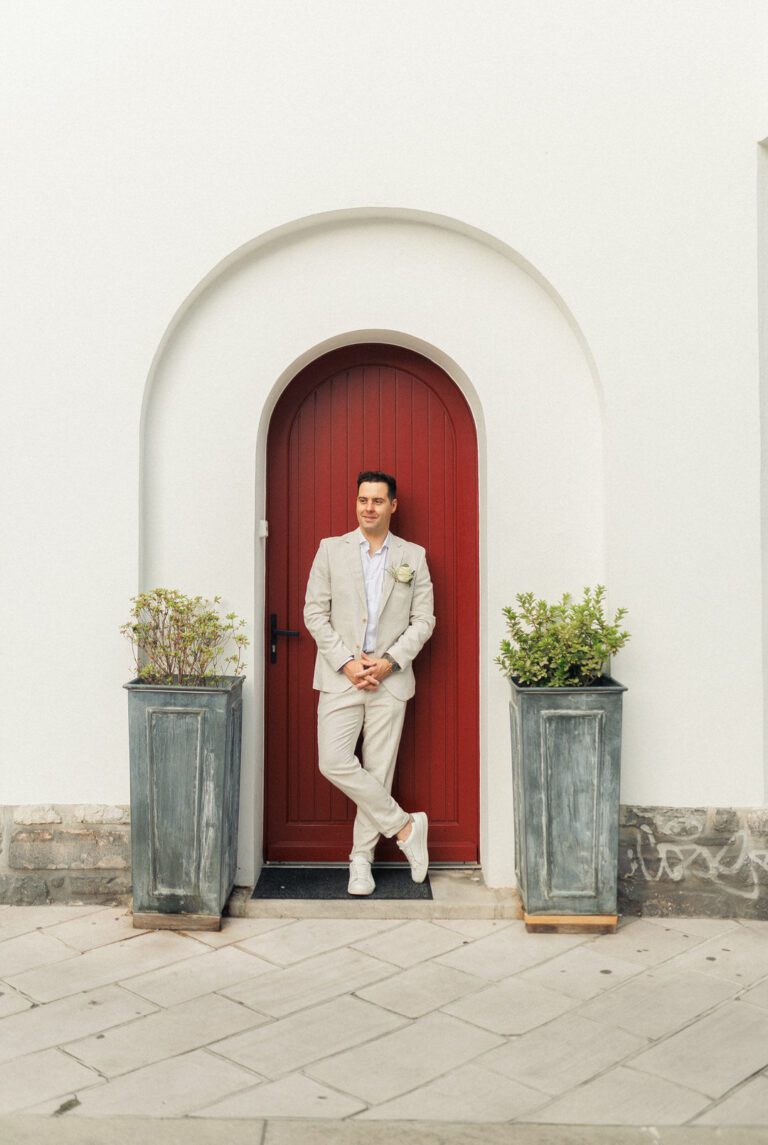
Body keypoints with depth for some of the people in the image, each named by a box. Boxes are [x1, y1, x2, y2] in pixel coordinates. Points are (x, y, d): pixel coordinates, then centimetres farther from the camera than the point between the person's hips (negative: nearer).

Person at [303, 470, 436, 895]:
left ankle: (362, 857, 19)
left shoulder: (413, 556, 7)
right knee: (334, 762, -9)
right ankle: (405, 826, 7)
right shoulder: (331, 549, 5)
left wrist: (388, 661, -10)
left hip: (390, 678, 0)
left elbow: (423, 620, 4)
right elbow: (315, 613, 1)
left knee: (378, 770, 3)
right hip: (340, 674, 0)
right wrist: (347, 662, -10)